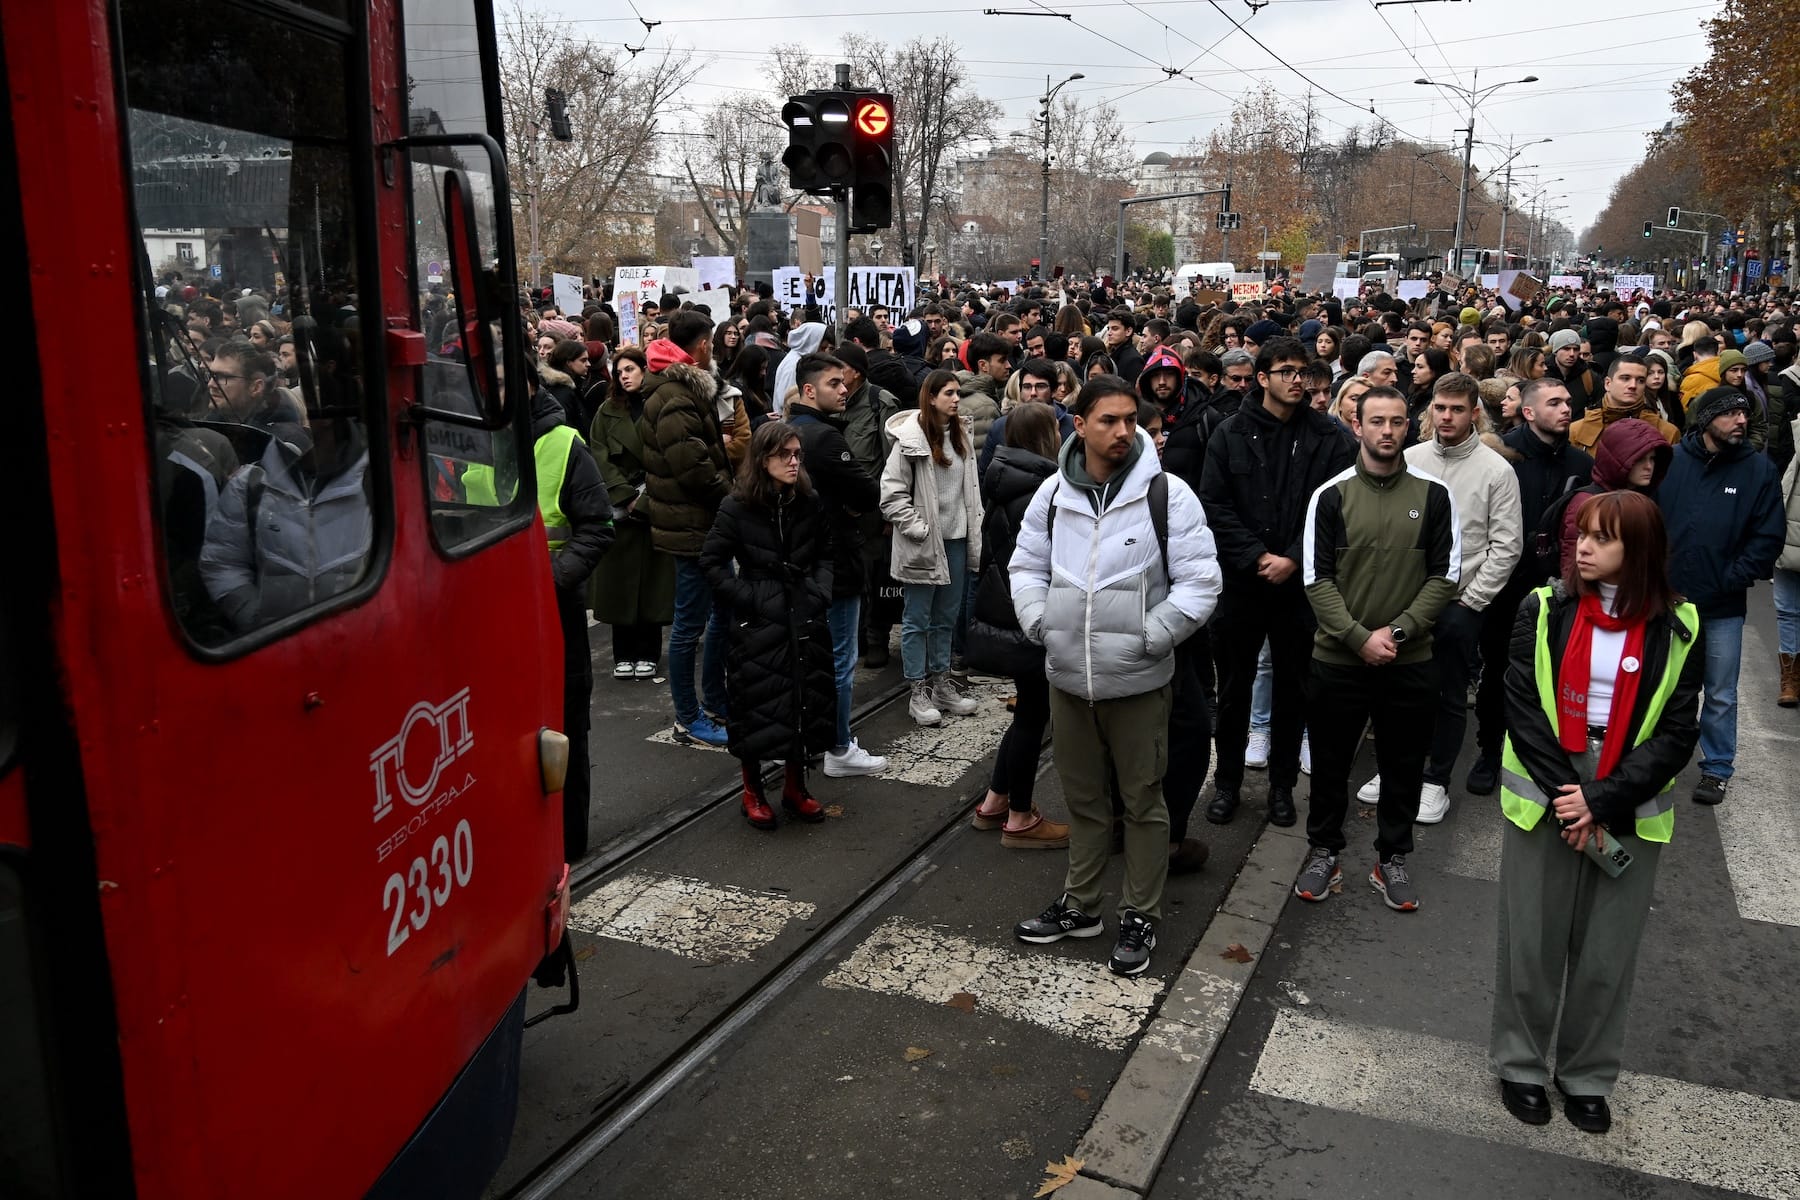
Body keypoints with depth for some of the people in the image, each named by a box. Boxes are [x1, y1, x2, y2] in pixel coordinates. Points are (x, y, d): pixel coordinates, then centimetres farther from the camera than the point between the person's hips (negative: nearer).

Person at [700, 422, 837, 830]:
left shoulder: (810, 503, 3)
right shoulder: (737, 507, -8)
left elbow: (826, 553, 14)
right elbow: (711, 561, -5)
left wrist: (820, 590, -1)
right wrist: (747, 597, -12)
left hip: (804, 618, 4)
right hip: (758, 621, -4)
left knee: (805, 700, 9)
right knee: (758, 705, 2)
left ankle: (795, 786, 26)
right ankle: (753, 791, 20)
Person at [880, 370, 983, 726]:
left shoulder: (961, 435, 8)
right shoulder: (910, 439, -12)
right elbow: (891, 494, -13)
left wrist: (974, 535, 10)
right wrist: (919, 530, -15)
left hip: (955, 540, 7)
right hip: (923, 545, -6)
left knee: (946, 618, 15)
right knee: (917, 621, 4)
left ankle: (942, 684, 26)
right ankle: (919, 694, 12)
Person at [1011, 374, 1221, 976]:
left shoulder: (1167, 494, -10)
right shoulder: (1053, 492, 2)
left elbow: (1200, 581, -10)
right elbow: (1027, 565, 13)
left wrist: (1151, 637, -15)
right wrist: (1039, 622, -2)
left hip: (1137, 680, -4)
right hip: (1067, 676, 4)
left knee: (1142, 801, 9)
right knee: (1083, 799, 19)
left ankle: (1140, 917, 26)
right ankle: (1079, 905, 36)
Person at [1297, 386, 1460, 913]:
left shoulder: (1433, 495, 1)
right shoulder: (1331, 495, -2)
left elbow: (1444, 575, -1)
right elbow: (1317, 578, -5)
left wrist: (1398, 630, -12)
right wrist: (1360, 637, -15)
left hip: (1411, 661, 1)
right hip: (1338, 657, -1)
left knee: (1403, 766, 11)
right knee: (1330, 763, 11)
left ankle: (1393, 859, 28)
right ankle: (1323, 853, 28)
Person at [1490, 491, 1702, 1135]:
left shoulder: (1676, 628, -2)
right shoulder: (1545, 608, -4)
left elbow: (1676, 733, -4)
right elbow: (1522, 708, -7)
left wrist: (1604, 801, -14)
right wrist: (1567, 796, -13)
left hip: (1630, 812, 1)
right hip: (1546, 799, 0)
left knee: (1607, 952, 10)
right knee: (1532, 944, 8)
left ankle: (1587, 1076, 29)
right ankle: (1520, 1065, 27)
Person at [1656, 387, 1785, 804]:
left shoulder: (1759, 470, -5)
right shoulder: (1670, 461, -6)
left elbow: (1768, 537, -5)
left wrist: (1729, 580, -11)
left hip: (1723, 607, 0)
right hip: (1668, 598, 1)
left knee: (1721, 695, 10)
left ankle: (1717, 769, 26)